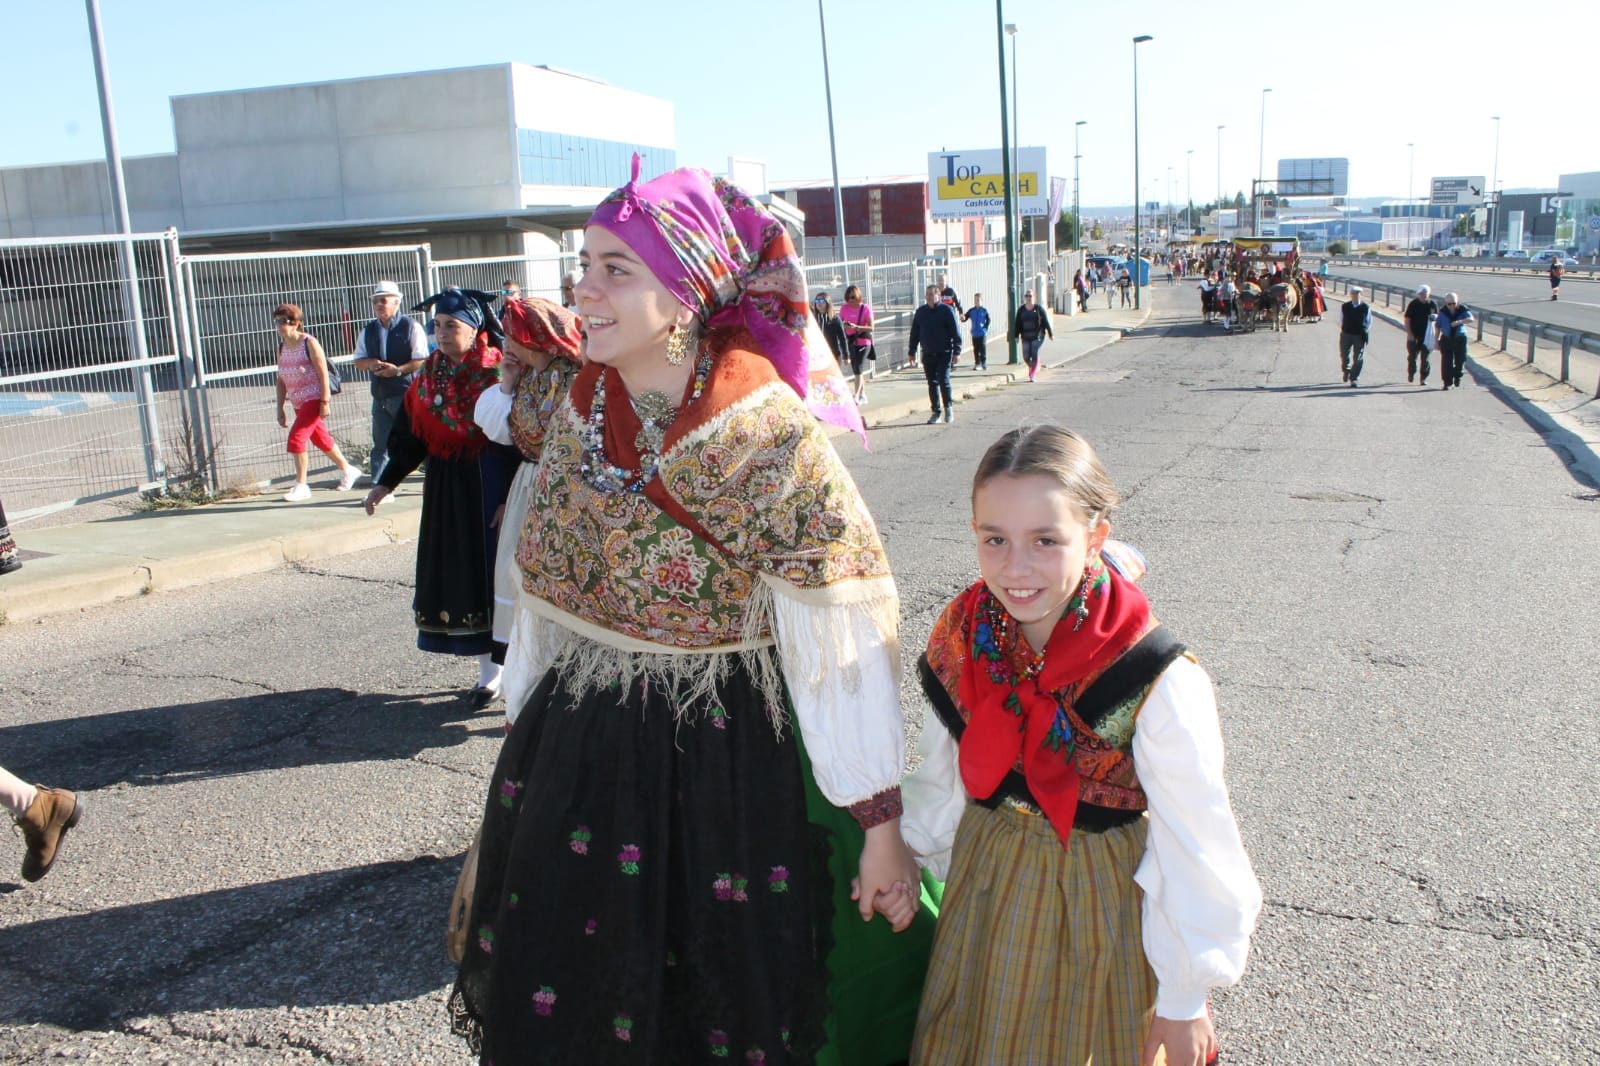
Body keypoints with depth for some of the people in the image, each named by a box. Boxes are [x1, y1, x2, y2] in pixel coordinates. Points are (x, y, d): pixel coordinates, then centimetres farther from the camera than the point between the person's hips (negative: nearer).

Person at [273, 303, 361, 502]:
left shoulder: (309, 343, -12)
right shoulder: (282, 347, 8)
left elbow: (323, 374, -14)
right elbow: (281, 380, 11)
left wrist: (324, 402, -18)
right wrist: (280, 408, 9)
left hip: (314, 398, -7)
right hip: (298, 402, 7)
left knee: (296, 438, -15)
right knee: (321, 439, 16)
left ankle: (301, 486, -7)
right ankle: (347, 470, 34)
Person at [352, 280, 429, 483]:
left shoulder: (411, 327, -5)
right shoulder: (369, 331, 13)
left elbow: (422, 359, -10)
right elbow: (358, 361, 17)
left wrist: (398, 370, -20)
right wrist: (370, 363, -5)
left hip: (407, 392, -6)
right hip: (380, 395, 6)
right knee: (380, 443, 8)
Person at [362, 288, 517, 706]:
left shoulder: (497, 373, -10)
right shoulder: (428, 378, 8)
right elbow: (409, 437, 13)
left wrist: (512, 497, -19)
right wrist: (386, 483, 8)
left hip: (491, 487, -6)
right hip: (446, 491, 6)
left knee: (495, 574, -2)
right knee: (461, 579, 8)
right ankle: (490, 672, 18)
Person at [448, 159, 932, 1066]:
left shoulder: (771, 435, -17)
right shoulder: (581, 413, 1)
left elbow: (840, 644, -16)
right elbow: (551, 604, 11)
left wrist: (881, 825, -15)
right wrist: (528, 749, 15)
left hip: (734, 755, -5)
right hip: (582, 749, 6)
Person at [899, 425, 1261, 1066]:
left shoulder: (1157, 684, -26)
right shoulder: (963, 638, -13)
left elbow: (1193, 851, -17)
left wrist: (1184, 999, -10)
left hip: (1102, 904, -4)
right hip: (988, 888, 4)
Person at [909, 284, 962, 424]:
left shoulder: (947, 310, -4)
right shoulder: (920, 312, 9)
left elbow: (956, 332, -5)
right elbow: (914, 332, 14)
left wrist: (956, 351, -10)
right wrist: (912, 351, 10)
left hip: (944, 353, -4)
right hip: (927, 354, 4)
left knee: (944, 380, -11)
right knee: (932, 383, 6)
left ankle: (948, 408, 7)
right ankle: (936, 412, 13)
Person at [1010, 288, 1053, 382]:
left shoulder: (1039, 309, -2)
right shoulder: (1021, 310, 6)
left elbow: (1046, 322, 1)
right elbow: (1017, 324, 6)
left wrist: (1050, 334, 2)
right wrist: (1016, 336, 0)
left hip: (1037, 336, -3)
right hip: (1026, 337, 3)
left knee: (1034, 354, -13)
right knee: (1026, 357, 3)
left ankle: (1033, 375, -8)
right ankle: (1036, 368, 34)